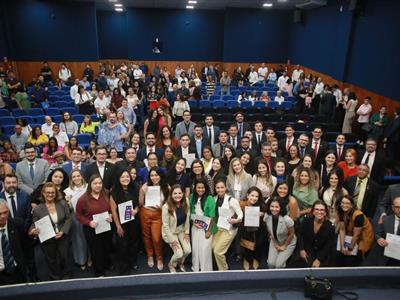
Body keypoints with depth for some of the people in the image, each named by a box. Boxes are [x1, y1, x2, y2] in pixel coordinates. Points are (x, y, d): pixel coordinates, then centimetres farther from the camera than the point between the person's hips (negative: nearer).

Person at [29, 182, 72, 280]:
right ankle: (55, 278, 39)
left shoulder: (63, 203, -6)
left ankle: (66, 275, 39)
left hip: (63, 237, 1)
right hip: (47, 239, -1)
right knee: (51, 260, 17)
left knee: (64, 257, 13)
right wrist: (33, 231, -27)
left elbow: (68, 219, -3)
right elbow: (34, 225, -4)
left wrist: (62, 231, -15)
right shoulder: (37, 209, -10)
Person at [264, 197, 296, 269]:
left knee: (279, 264, -14)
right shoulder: (267, 216, -20)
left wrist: (284, 246, -7)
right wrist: (275, 244, -1)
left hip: (288, 243, -3)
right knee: (271, 263, -8)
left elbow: (291, 234, -15)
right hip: (275, 242, 3)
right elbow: (269, 232, -2)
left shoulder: (287, 220, -32)